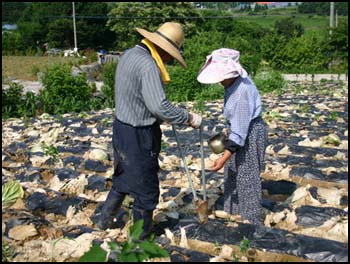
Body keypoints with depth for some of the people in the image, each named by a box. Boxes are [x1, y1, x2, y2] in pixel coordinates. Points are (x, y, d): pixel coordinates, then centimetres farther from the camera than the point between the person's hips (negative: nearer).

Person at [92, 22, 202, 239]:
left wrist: (161, 117, 17)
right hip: (138, 136, -9)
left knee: (123, 179, 27)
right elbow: (160, 106, -30)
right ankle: (142, 237, 24)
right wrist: (189, 118, -18)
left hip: (122, 127, 9)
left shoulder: (129, 54, 6)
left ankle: (105, 220, 43)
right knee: (146, 189, 8)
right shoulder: (148, 66, -24)